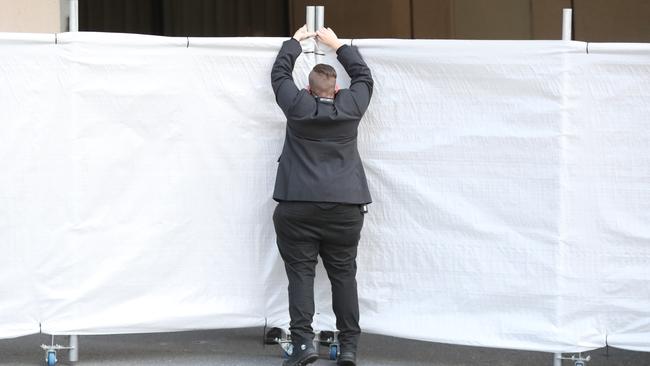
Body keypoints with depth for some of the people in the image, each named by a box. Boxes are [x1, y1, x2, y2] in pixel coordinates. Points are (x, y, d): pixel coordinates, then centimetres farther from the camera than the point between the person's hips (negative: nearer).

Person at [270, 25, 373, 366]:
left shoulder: (298, 106, 0)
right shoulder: (351, 106, 3)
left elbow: (280, 73, 15)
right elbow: (363, 75, 21)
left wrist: (296, 40, 29)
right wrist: (337, 44, 30)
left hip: (298, 206, -2)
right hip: (345, 206, 2)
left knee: (300, 273, -2)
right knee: (343, 275, 5)